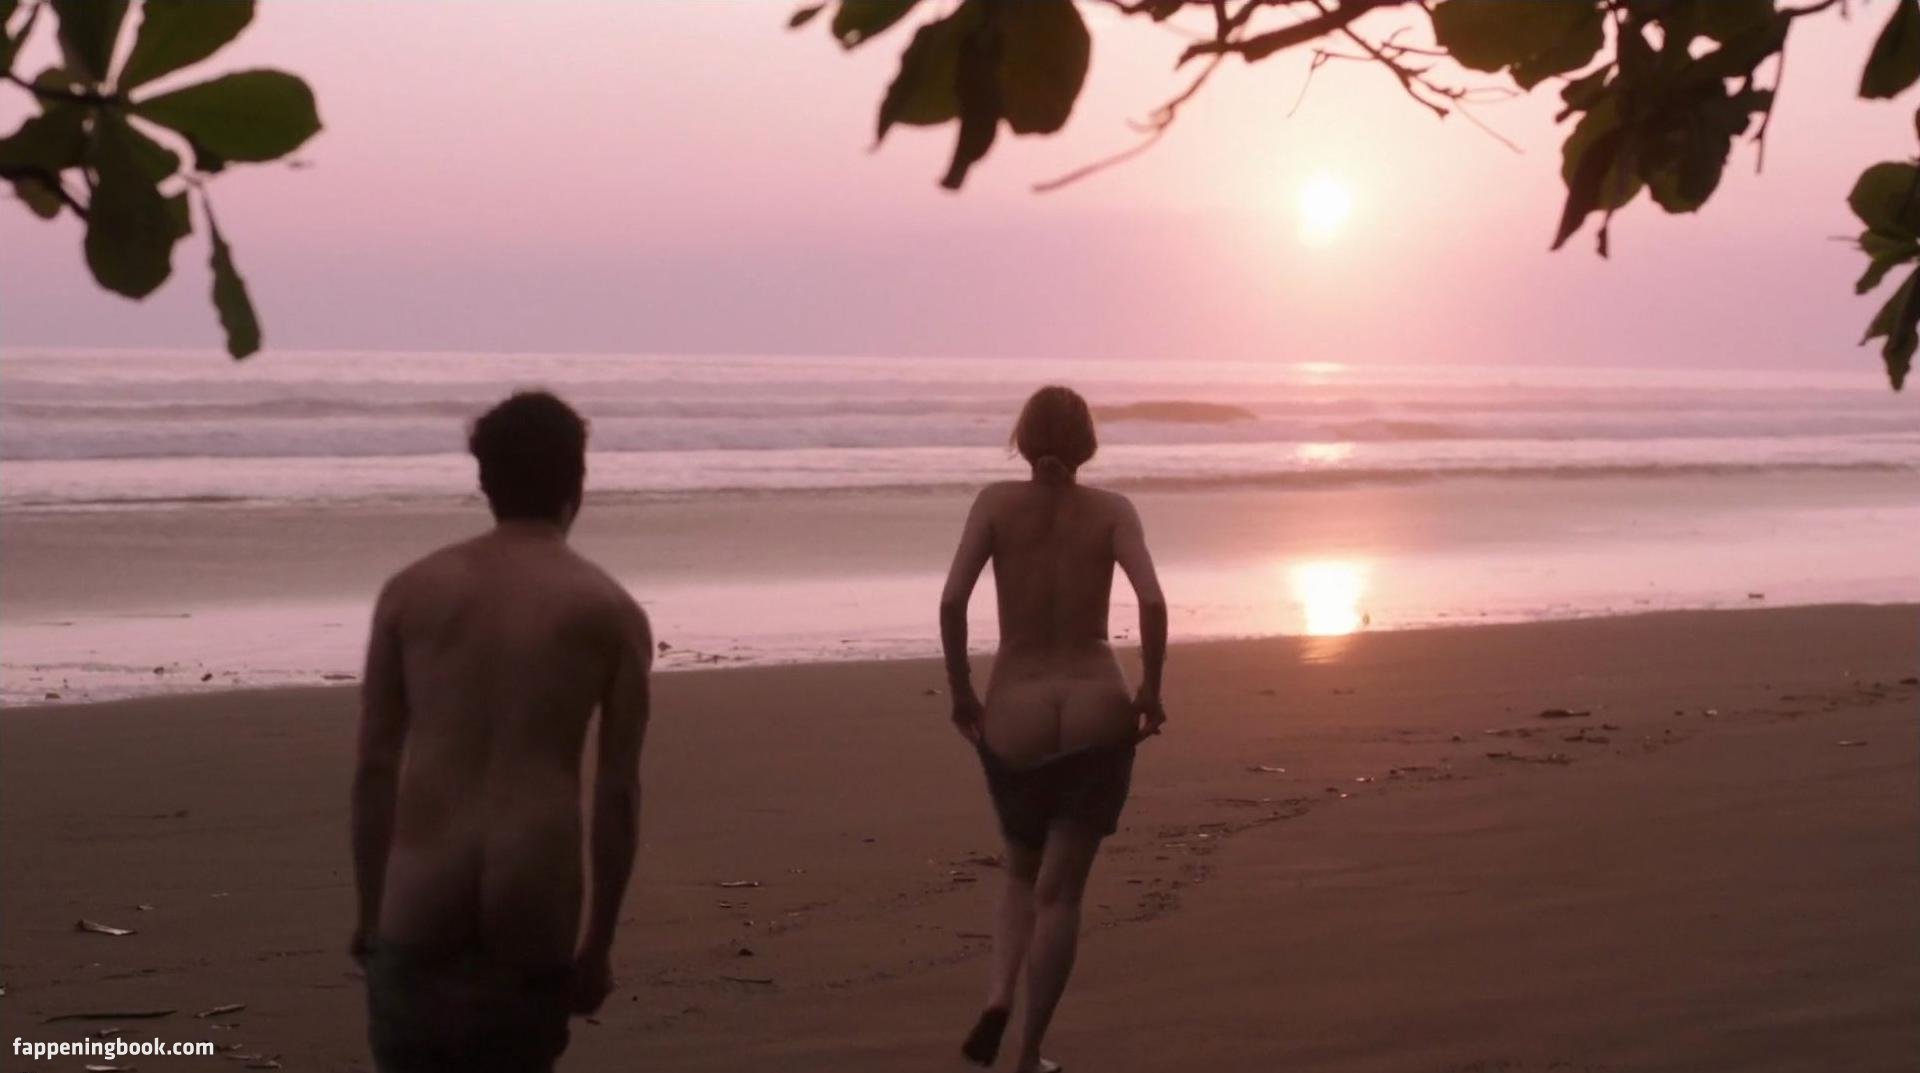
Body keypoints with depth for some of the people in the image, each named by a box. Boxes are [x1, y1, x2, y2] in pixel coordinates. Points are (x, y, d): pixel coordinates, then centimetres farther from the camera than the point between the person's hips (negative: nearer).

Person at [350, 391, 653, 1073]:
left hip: (422, 907, 1)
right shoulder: (611, 613, 4)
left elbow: (375, 768, 7)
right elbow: (617, 790, 2)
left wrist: (370, 910, 15)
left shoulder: (412, 592, 7)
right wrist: (599, 941, 10)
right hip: (531, 911, -1)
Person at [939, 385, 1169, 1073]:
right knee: (1060, 889, 9)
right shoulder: (1112, 511, 0)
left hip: (1015, 713, 1)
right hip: (1096, 712, -1)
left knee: (1022, 873, 23)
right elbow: (1153, 602, -14)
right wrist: (1151, 690, -2)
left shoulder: (998, 503, 0)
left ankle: (998, 996, -1)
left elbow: (952, 600, -11)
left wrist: (960, 691, 0)